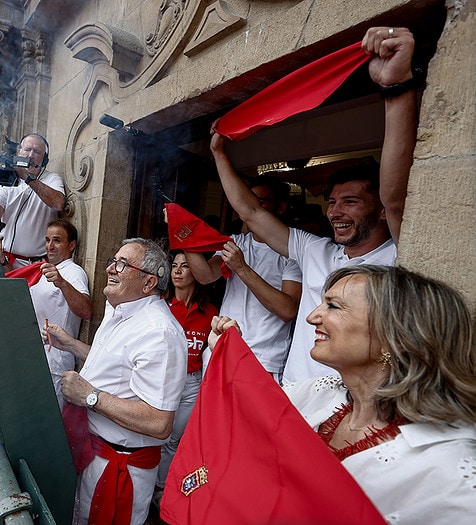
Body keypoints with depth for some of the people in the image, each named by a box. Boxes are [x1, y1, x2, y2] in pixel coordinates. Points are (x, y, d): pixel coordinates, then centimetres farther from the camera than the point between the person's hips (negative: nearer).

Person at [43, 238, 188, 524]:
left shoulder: (159, 331, -31)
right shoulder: (118, 311, 5)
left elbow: (159, 424, -34)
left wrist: (89, 396, -27)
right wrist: (71, 344, 11)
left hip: (120, 463, -9)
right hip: (89, 446, 9)